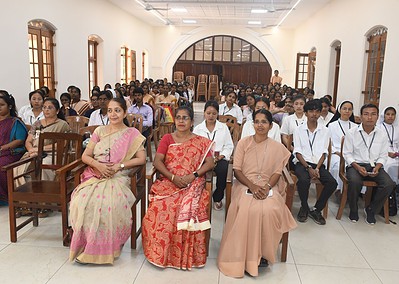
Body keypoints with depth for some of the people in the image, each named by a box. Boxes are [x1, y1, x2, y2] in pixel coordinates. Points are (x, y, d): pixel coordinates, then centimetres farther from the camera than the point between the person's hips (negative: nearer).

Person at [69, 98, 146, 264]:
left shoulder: (132, 134, 9)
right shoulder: (99, 131, 17)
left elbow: (141, 159, 0)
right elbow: (85, 156, 13)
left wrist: (119, 165, -11)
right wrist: (98, 165, -8)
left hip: (118, 178, -3)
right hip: (94, 176, 3)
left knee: (109, 204, -34)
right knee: (81, 202, -29)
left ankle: (105, 247, -14)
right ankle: (84, 244, -11)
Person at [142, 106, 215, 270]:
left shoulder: (201, 142, 15)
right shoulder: (167, 139, 16)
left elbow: (209, 163, 4)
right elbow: (157, 161, 4)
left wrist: (193, 175, -13)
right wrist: (173, 177, -12)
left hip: (192, 183, -1)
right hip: (168, 182, 1)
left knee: (188, 207, -33)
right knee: (161, 207, -31)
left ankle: (188, 255, -14)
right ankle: (160, 252, -12)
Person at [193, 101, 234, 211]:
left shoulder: (224, 127, 12)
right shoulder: (197, 128, 13)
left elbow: (229, 146, 8)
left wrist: (221, 156, -10)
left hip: (220, 157, 0)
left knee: (222, 170, -32)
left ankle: (218, 198, -6)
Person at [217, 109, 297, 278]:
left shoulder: (277, 148, 10)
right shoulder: (243, 143, 7)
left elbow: (277, 173, 5)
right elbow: (237, 170, 1)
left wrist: (267, 187, -16)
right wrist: (252, 186, -14)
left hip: (268, 187, 1)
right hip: (245, 185, -1)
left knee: (269, 210, -32)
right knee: (248, 210, -33)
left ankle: (263, 252, -12)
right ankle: (245, 256, -18)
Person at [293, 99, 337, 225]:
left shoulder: (324, 130, 12)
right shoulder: (299, 130, 6)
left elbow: (324, 153, 5)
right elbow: (297, 152, -1)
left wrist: (317, 168, -12)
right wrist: (308, 168, -14)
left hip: (319, 163, 3)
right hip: (302, 163, -2)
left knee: (332, 183, -24)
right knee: (303, 180, -34)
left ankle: (316, 209, -5)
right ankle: (304, 208, -6)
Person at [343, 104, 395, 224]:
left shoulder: (381, 134, 5)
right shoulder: (352, 133, -2)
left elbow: (383, 156, 8)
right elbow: (347, 154, -2)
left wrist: (377, 167, -11)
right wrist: (358, 167, -16)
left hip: (374, 166, 3)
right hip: (356, 165, -3)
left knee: (389, 184, -24)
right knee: (355, 182, -35)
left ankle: (371, 210, 0)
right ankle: (353, 210, -6)